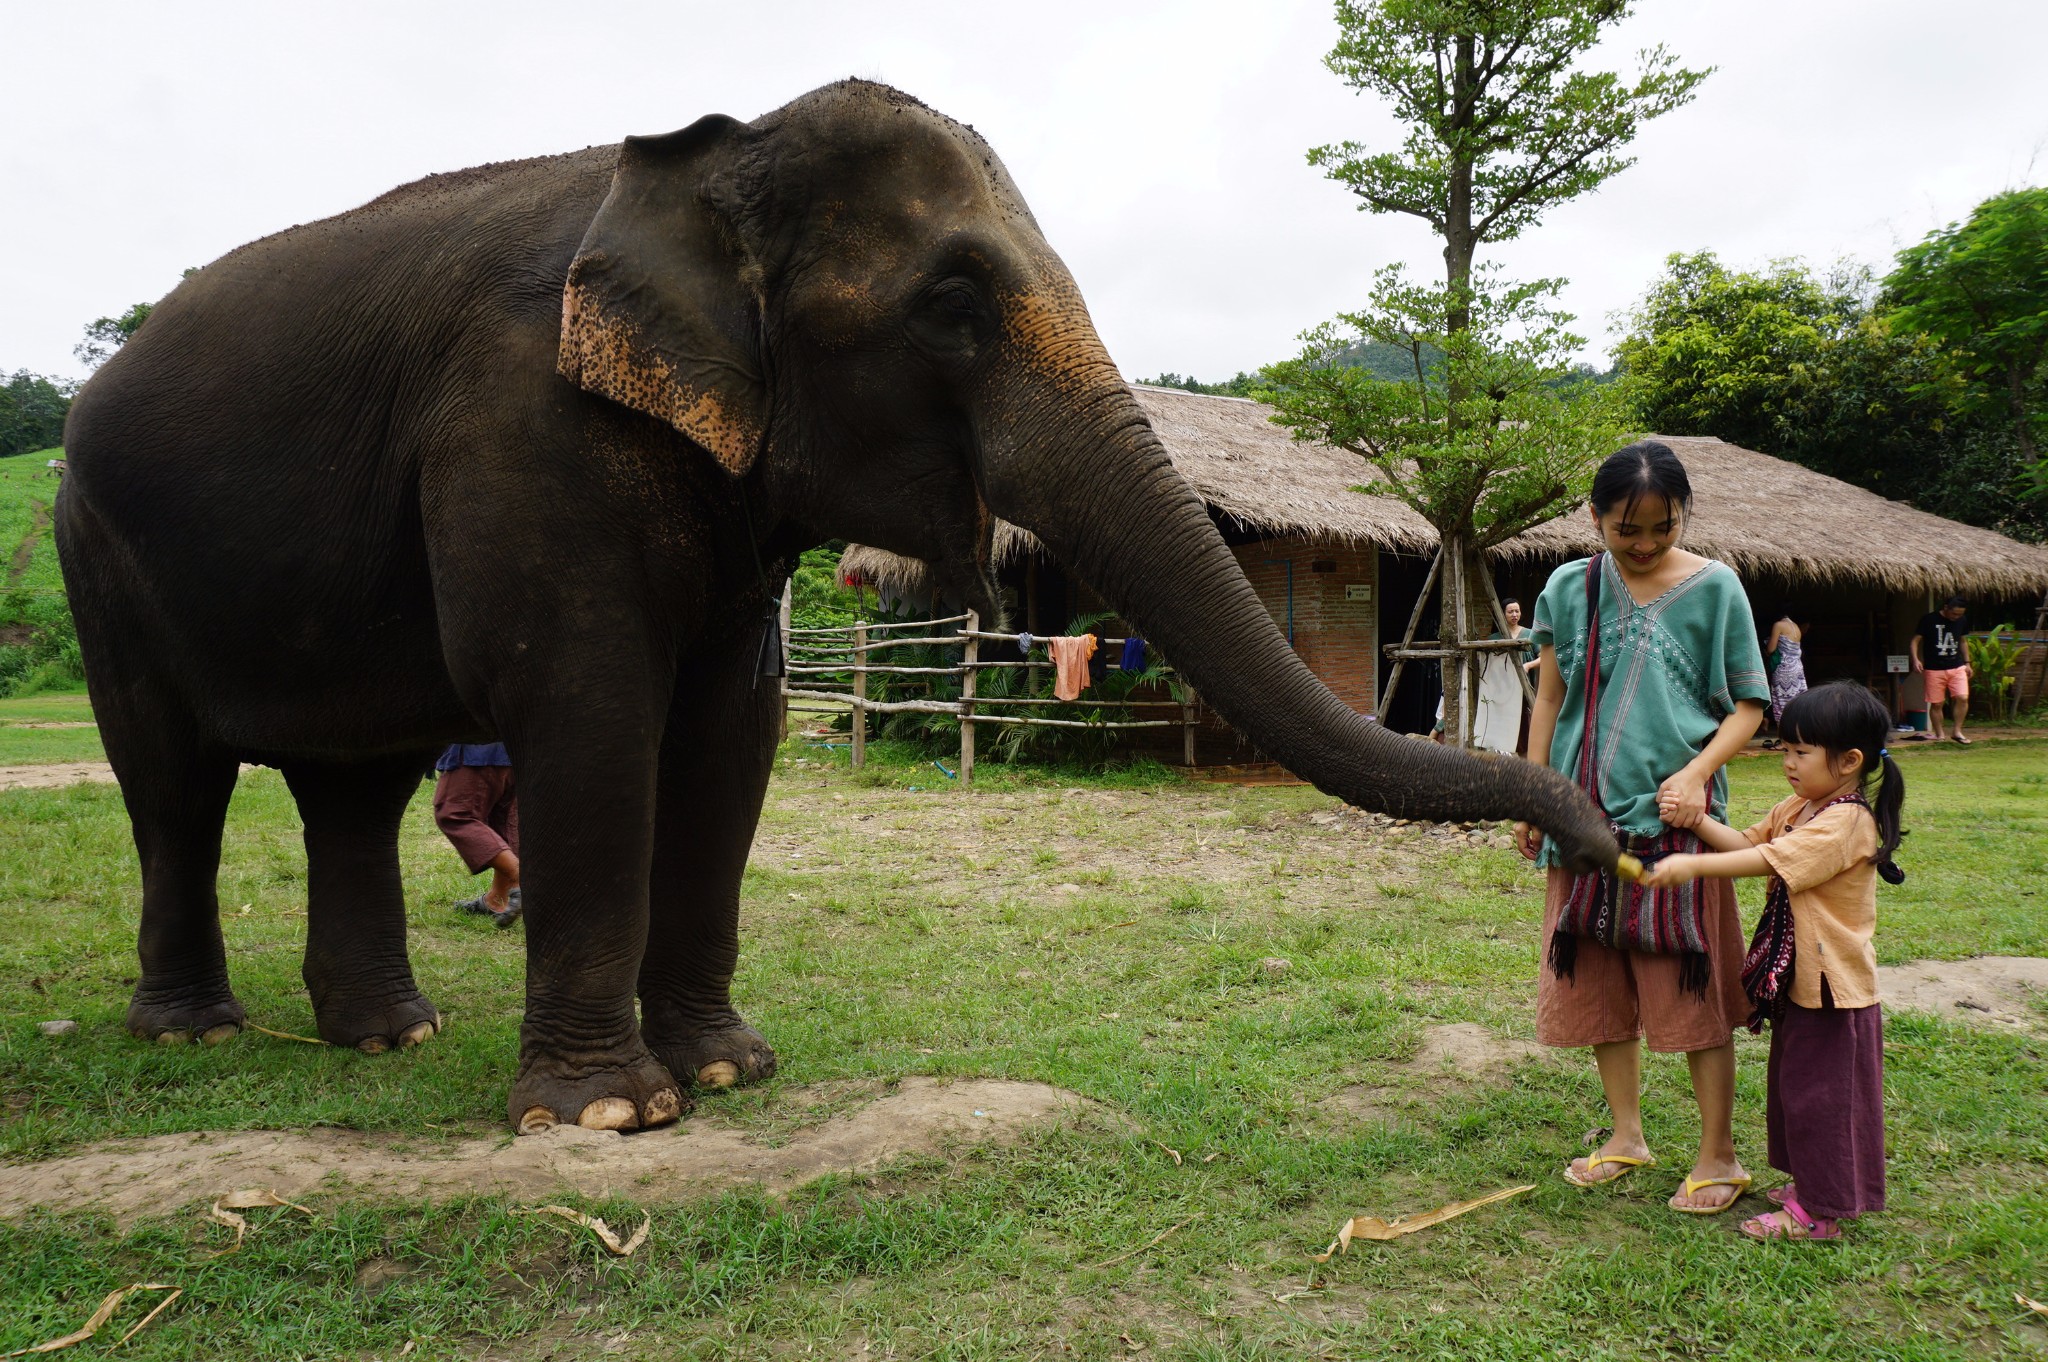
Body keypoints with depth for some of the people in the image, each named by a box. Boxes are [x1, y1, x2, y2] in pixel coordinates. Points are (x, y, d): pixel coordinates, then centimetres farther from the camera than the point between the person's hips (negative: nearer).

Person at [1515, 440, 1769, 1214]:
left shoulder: (1714, 588, -3)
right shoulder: (1570, 590, 3)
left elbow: (1749, 705, 0)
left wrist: (1697, 772, -16)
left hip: (1676, 816, -3)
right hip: (1587, 812, 4)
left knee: (1692, 987, 1)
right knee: (1596, 981, 11)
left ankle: (1718, 1156, 15)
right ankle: (1627, 1136, 27)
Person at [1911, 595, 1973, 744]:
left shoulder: (1961, 621, 7)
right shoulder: (1929, 620, -8)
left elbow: (1962, 642, 21)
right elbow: (1915, 641, -4)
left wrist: (1967, 662, 18)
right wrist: (1916, 659, -18)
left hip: (1957, 667, 3)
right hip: (1934, 669, -3)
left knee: (1963, 698, -12)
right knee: (1936, 704, 1)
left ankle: (1957, 732, 2)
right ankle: (1939, 736, 12)